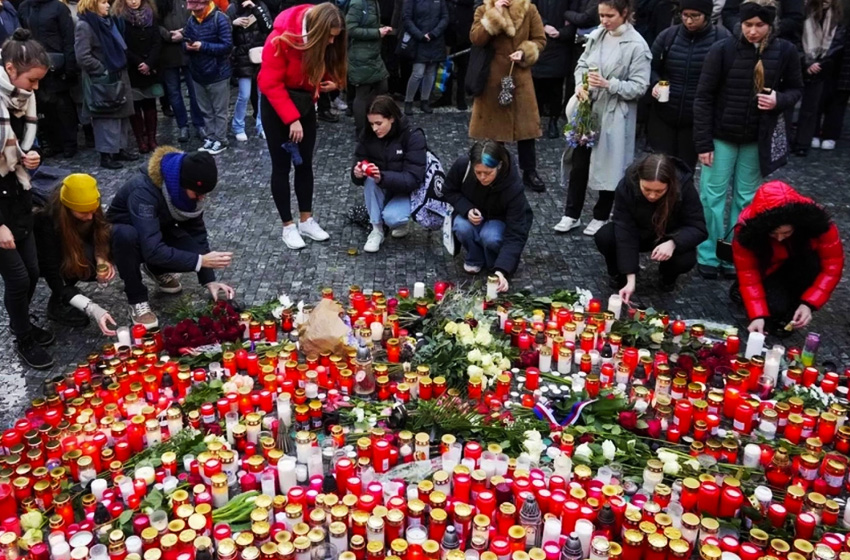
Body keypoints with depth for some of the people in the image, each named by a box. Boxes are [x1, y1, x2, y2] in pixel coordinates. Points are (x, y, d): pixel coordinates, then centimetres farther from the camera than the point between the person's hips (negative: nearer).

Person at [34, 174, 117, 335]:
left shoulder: (89, 209, -26)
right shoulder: (47, 223, -38)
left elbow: (99, 235, -8)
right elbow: (55, 280, -37)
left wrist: (102, 258, -30)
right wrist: (93, 310, -47)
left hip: (70, 249, 5)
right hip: (39, 258, -5)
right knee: (85, 258, -31)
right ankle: (58, 303, -11)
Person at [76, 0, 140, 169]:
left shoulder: (107, 21, 13)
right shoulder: (84, 25, -13)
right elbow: (83, 57, -20)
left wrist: (120, 69, 10)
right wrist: (104, 71, -15)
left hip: (117, 76, 8)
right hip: (102, 80, -8)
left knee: (121, 114, 12)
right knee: (107, 116, -4)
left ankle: (120, 148, 22)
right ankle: (106, 154, 3)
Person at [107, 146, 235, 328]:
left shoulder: (187, 187, -20)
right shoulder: (144, 191, -38)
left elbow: (197, 232, -14)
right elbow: (152, 250, -44)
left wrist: (209, 280, -20)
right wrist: (200, 261, -45)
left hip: (157, 232, 5)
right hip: (121, 232, -5)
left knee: (195, 249, -23)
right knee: (127, 235, -40)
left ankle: (156, 269, 10)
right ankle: (137, 299, -16)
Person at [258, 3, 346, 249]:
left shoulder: (326, 42, -9)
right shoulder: (283, 38, -26)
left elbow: (330, 69, 9)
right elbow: (270, 83, -25)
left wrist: (333, 82, -15)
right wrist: (291, 118, -28)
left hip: (305, 104, 5)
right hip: (277, 106, -5)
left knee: (305, 163, 9)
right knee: (282, 165, 1)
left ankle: (306, 220, 20)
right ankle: (288, 226, 10)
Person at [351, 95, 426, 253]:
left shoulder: (413, 137, -22)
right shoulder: (368, 135, -11)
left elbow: (413, 179, -28)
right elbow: (358, 163, -8)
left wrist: (383, 177, -43)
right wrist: (357, 173, -34)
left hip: (406, 192, -4)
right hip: (380, 191, 4)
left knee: (391, 218, -33)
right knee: (370, 178, -30)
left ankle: (401, 218, 6)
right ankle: (376, 230, -15)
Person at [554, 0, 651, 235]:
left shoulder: (636, 45, -13)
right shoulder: (597, 35, 1)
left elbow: (639, 86, -14)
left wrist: (609, 84, -25)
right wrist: (580, 85, -9)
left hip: (614, 114, -5)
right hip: (588, 108, 5)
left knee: (608, 164, 8)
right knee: (579, 161, 10)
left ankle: (601, 216, 25)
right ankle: (572, 214, 23)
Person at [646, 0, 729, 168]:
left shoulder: (722, 38, -8)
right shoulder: (668, 35, -1)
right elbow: (651, 67, 10)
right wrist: (656, 83, -11)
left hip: (697, 119, -1)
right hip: (663, 115, 2)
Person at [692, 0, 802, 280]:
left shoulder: (785, 52, -6)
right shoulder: (722, 49, -12)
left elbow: (795, 88, 8)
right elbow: (703, 98, -9)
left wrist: (779, 101, -16)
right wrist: (703, 142, -11)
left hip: (757, 138, 2)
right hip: (722, 136, -2)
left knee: (746, 199, 9)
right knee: (712, 196, 2)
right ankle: (708, 256, 14)